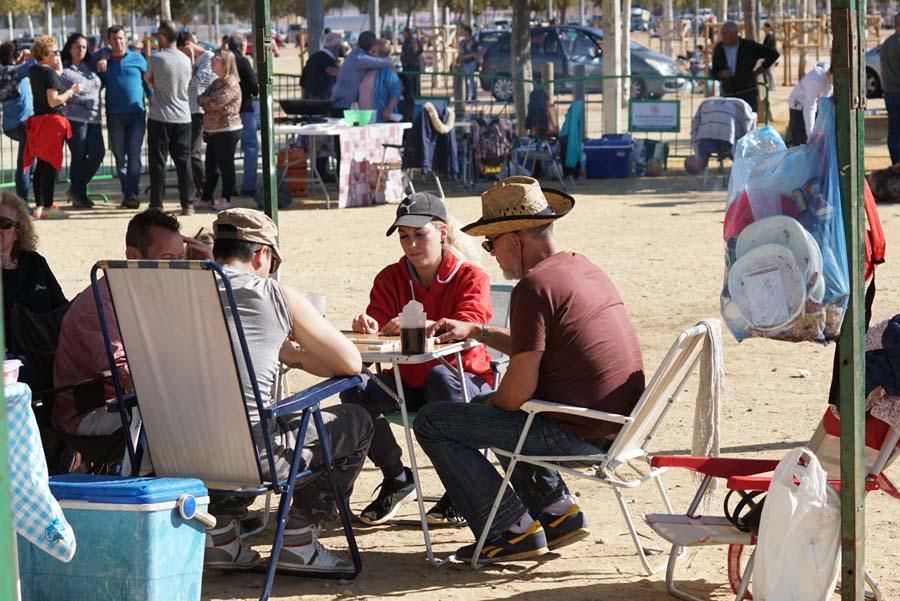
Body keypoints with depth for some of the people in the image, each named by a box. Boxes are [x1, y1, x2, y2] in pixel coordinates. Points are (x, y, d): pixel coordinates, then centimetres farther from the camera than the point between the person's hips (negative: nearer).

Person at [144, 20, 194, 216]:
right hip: (183, 118, 4)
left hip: (160, 118, -4)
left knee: (158, 161, 2)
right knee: (183, 161, 7)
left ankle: (156, 204, 4)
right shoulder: (186, 60, 3)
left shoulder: (156, 58, -11)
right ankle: (188, 203, 5)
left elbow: (148, 80, 3)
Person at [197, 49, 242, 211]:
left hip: (227, 131, -9)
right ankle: (206, 199, 20)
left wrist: (202, 99, -5)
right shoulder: (216, 82, 16)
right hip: (213, 131, 9)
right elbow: (204, 99, 16)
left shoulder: (231, 84, -14)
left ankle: (226, 199, 4)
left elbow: (215, 102, -21)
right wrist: (205, 100, -5)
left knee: (226, 165, -2)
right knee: (211, 166, 13)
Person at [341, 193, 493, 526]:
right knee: (356, 389, -25)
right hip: (408, 382, 4)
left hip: (466, 379, -4)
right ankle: (397, 480, -3)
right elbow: (378, 320, -3)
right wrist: (369, 326, -31)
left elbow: (468, 328, -25)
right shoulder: (391, 277, 8)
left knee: (441, 377, -41)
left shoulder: (471, 277, -7)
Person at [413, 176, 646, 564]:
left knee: (432, 423, -2)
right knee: (485, 406, 31)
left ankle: (512, 531, 0)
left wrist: (490, 403, 2)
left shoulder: (534, 285, -17)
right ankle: (557, 513, 24)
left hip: (577, 435, -10)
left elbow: (518, 392, -19)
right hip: (618, 425, 10)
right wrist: (476, 331, 25)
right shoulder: (583, 268, 12)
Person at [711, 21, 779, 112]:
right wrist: (721, 74, -10)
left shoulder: (749, 46, -4)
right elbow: (714, 73, 13)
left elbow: (773, 54, 1)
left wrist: (760, 69, -1)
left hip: (748, 94, -3)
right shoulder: (719, 49, 6)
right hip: (728, 94, 3)